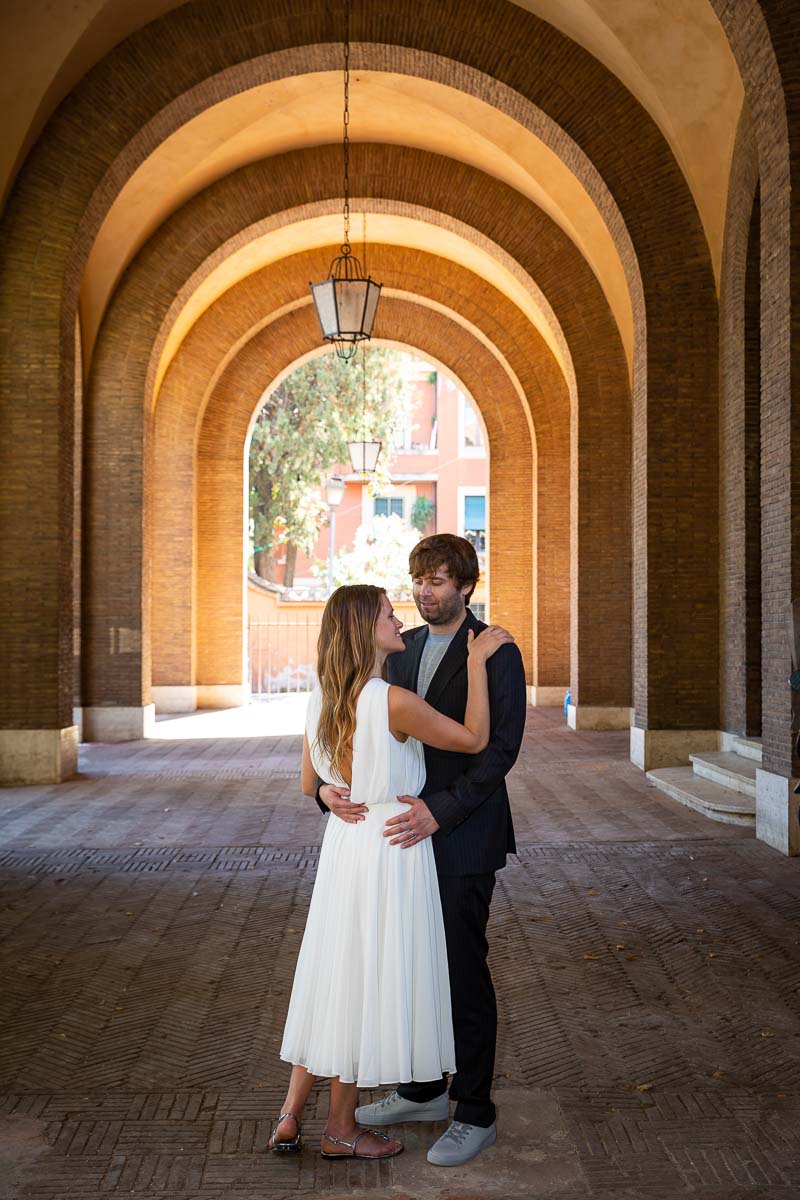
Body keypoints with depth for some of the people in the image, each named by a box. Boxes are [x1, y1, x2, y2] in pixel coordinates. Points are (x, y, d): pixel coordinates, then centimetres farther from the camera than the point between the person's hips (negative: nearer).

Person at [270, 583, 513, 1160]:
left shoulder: (322, 699, 1)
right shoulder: (394, 702, -21)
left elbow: (309, 784, 11)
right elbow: (474, 739, -11)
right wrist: (477, 660, -7)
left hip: (343, 846, 7)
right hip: (392, 849, -7)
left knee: (333, 978, 17)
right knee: (368, 983, 6)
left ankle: (290, 1118, 23)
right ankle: (341, 1129, 21)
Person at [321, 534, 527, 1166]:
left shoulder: (497, 654, -10)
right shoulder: (402, 649, 10)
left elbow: (500, 747, -17)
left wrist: (441, 811, -26)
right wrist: (328, 785, -12)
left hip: (462, 839, -7)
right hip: (409, 832, 7)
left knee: (464, 971, 1)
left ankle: (475, 1113, 16)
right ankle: (423, 1090, 33)